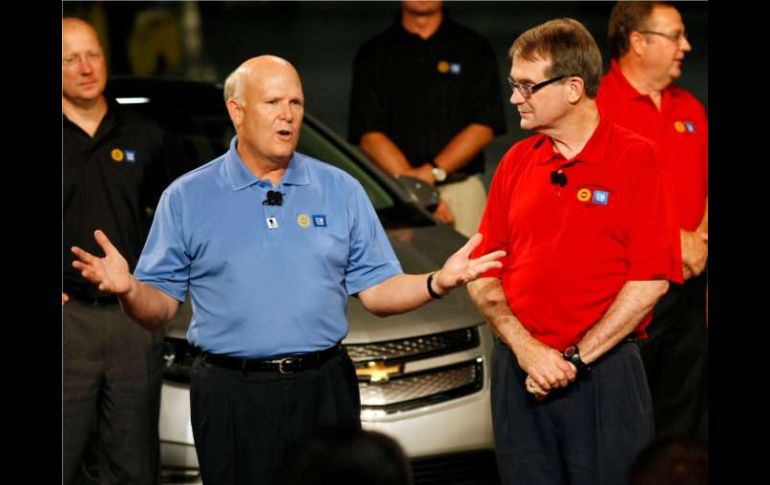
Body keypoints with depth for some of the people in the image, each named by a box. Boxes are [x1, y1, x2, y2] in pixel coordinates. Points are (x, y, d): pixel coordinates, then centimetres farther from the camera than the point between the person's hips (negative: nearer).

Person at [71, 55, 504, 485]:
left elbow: (376, 291, 6)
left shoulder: (342, 191, 8)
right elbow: (161, 306, 2)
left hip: (325, 387, 2)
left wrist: (437, 284, -11)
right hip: (232, 397, -1)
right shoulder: (187, 198, 3)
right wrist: (128, 289, -19)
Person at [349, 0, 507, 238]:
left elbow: (483, 128, 2)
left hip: (462, 192, 0)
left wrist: (433, 172, -11)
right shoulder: (373, 55, 11)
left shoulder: (475, 49, 10)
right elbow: (369, 136, 1)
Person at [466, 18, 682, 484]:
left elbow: (650, 280, -10)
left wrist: (576, 359, -11)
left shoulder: (635, 158, -4)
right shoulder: (516, 162, 9)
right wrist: (525, 348, -8)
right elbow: (484, 275, 8)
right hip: (518, 372, 4)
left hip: (605, 374, -4)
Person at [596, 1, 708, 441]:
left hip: (688, 284, 7)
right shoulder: (598, 105, -9)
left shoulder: (690, 109, 14)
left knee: (686, 415, 10)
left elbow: (706, 187, 18)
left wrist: (700, 239, -2)